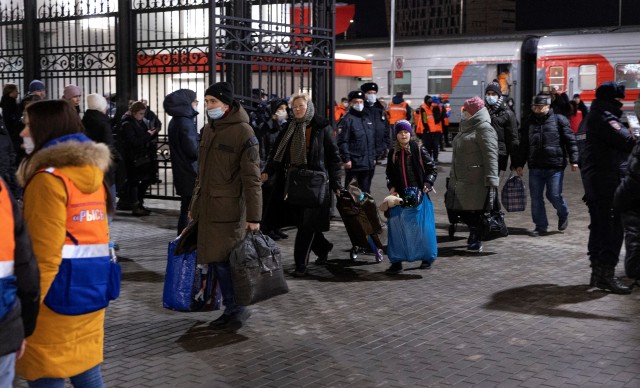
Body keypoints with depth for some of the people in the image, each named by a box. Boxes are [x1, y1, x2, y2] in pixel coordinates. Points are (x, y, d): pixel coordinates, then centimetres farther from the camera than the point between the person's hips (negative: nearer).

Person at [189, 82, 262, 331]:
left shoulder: (243, 132, -10)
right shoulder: (209, 130, 14)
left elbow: (251, 178, -12)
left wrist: (254, 216, -15)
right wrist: (194, 204, 21)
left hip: (229, 210, -7)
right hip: (207, 208, 7)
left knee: (223, 260, -8)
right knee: (216, 260, 8)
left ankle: (238, 308, 8)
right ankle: (231, 309, 18)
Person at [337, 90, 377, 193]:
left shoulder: (367, 118, 16)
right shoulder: (347, 120, -8)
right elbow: (342, 142, -14)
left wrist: (374, 156, 18)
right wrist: (346, 159, -19)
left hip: (369, 164, 7)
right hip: (354, 164, -7)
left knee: (366, 190, 13)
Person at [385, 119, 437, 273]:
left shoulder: (419, 150, -2)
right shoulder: (393, 153, 8)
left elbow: (432, 169, 0)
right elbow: (389, 174, 16)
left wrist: (427, 184, -13)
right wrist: (392, 187, 1)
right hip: (401, 196, 3)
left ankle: (426, 258, 18)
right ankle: (397, 262, 5)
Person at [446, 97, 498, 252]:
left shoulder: (484, 128, -10)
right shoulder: (467, 127, 20)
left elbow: (491, 156, -18)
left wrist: (491, 181, -24)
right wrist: (452, 176, 23)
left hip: (475, 181, -9)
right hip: (460, 180, 9)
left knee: (474, 211, -2)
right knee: (462, 210, 10)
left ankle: (476, 240, 12)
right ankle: (474, 236, 26)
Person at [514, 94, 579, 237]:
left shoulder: (559, 120, 0)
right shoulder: (528, 123, 12)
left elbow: (570, 141, -2)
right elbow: (523, 146, 17)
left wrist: (573, 160, -9)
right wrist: (519, 164, 13)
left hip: (555, 167, -4)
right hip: (535, 167, 4)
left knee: (554, 195, -3)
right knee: (536, 198, 3)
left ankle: (563, 215, 28)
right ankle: (540, 227, 14)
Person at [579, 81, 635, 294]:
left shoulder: (589, 119, 18)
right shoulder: (605, 118, -13)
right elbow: (627, 141, -21)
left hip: (592, 182, 10)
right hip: (610, 183, -10)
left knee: (598, 227, 14)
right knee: (613, 228, -7)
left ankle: (597, 272, 19)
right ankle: (607, 274, -7)